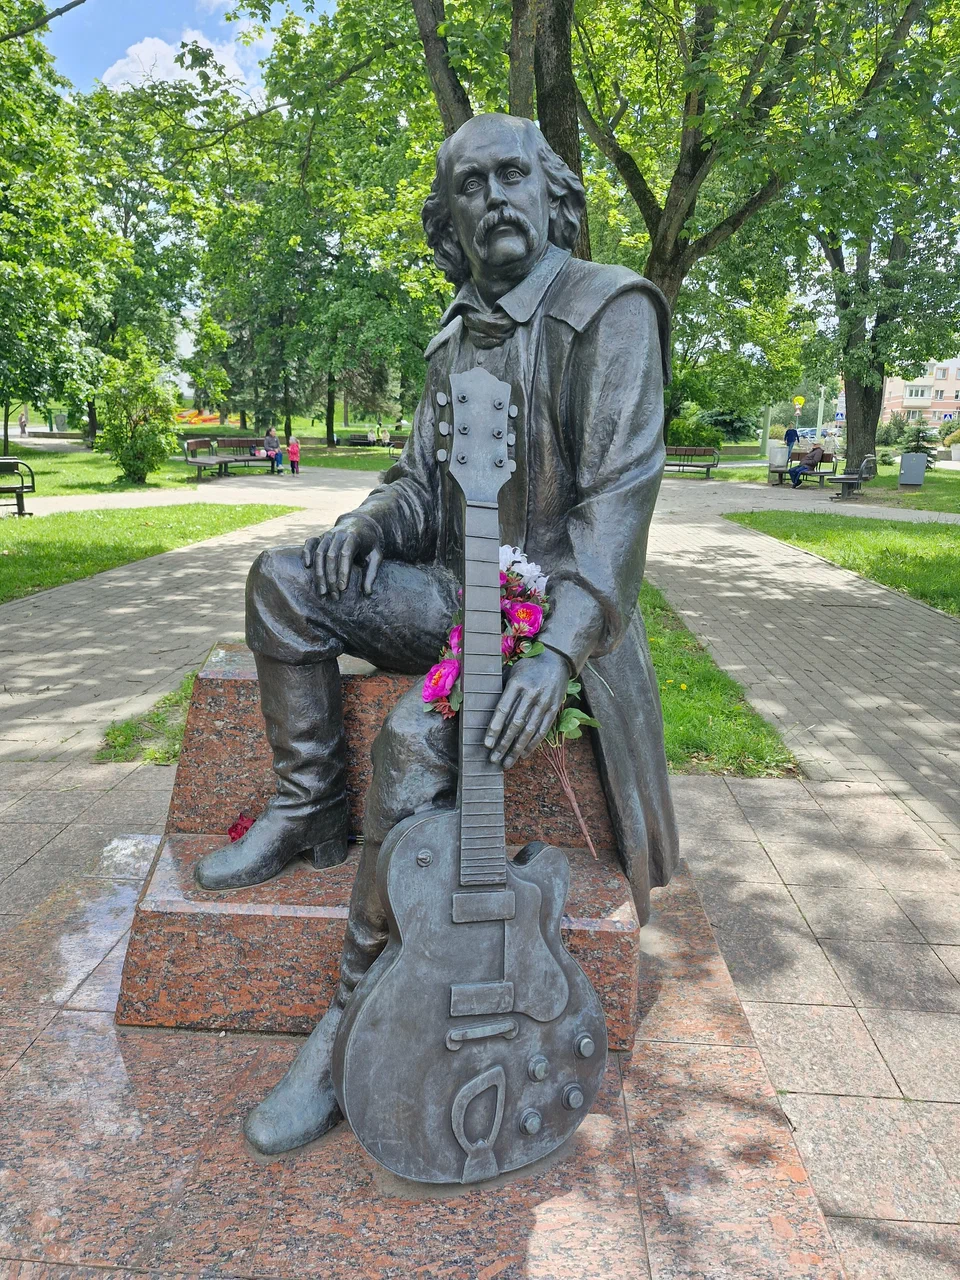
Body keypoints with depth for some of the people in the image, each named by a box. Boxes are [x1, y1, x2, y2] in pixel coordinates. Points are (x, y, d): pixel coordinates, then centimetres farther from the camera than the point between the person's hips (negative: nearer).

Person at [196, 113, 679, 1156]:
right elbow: (425, 480, 14)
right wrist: (372, 522, -11)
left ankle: (356, 1017, -16)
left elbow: (621, 491, -21)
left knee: (415, 742, -32)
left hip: (552, 607, -7)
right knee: (283, 581, -11)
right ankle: (308, 816, -2)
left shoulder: (610, 311, -9)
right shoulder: (458, 340, 15)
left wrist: (560, 648, -33)